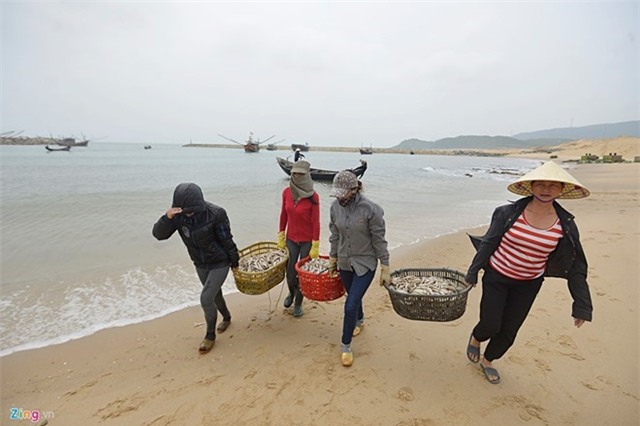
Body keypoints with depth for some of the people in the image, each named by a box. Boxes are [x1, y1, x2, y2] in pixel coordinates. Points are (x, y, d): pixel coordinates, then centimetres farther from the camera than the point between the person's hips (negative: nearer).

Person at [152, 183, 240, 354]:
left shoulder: (215, 214, -27)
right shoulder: (178, 215, -14)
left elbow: (227, 240, -17)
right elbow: (159, 234, -15)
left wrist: (235, 262, -6)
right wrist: (167, 217, -35)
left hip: (219, 263, -5)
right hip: (201, 265, 6)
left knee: (206, 298, -9)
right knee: (214, 295, 21)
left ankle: (210, 335, 16)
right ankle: (226, 317, 50)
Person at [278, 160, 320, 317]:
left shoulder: (313, 197, -16)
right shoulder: (286, 192, -4)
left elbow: (316, 223, -13)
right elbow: (283, 215, 6)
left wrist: (315, 247, -12)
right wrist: (281, 236, 6)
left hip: (307, 240, -3)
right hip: (291, 239, 3)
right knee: (290, 272, 7)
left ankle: (298, 303, 31)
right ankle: (291, 292, 41)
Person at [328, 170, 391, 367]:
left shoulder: (370, 209, -22)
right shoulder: (335, 207, -8)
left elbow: (379, 240, -14)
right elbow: (335, 236, 5)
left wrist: (385, 269, -11)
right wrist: (332, 260, 12)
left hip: (365, 264, -4)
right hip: (344, 262, 5)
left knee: (351, 305, -5)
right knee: (354, 297, 24)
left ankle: (346, 346, 17)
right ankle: (359, 321, 56)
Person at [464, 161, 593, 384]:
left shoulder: (566, 225, -8)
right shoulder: (509, 213, -14)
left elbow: (575, 266, -1)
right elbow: (488, 244, -8)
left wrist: (582, 305, -1)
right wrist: (472, 274, -6)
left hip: (528, 285, 2)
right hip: (496, 278, -2)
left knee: (509, 330, 12)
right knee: (490, 326, 0)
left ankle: (488, 360, 40)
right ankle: (475, 338, 37)